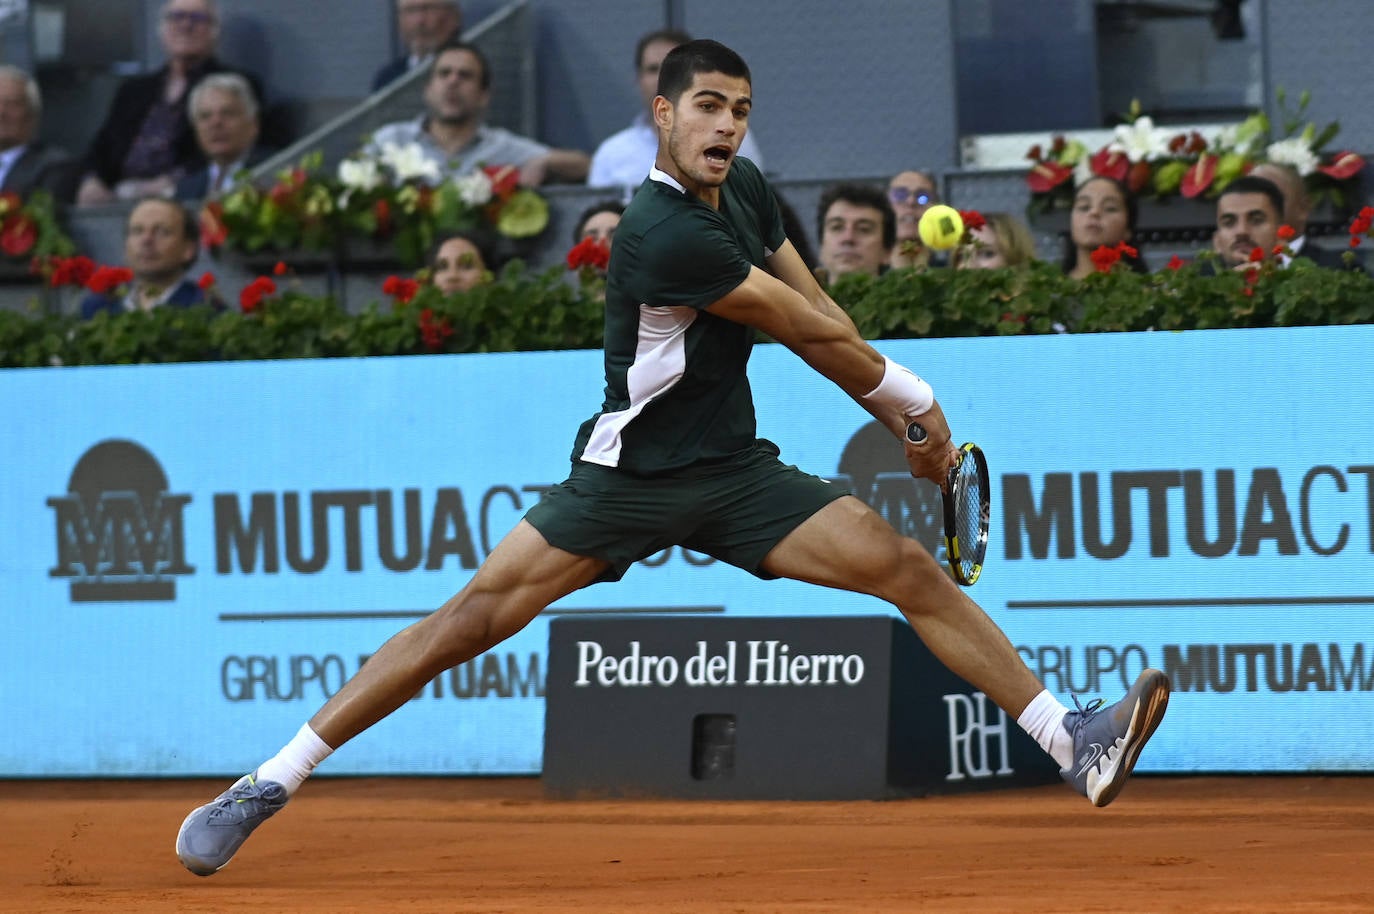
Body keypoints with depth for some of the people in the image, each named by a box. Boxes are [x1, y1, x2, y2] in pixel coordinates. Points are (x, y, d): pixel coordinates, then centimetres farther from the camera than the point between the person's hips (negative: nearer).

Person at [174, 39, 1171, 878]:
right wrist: (916, 401, -3)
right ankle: (273, 782, -8)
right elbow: (811, 333, -15)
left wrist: (905, 426, 7)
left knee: (912, 569, -6)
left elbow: (818, 311, 13)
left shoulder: (746, 190, 3)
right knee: (478, 613, -13)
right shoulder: (666, 233, -23)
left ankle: (1076, 744, -7)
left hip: (735, 476, 7)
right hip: (629, 476, -7)